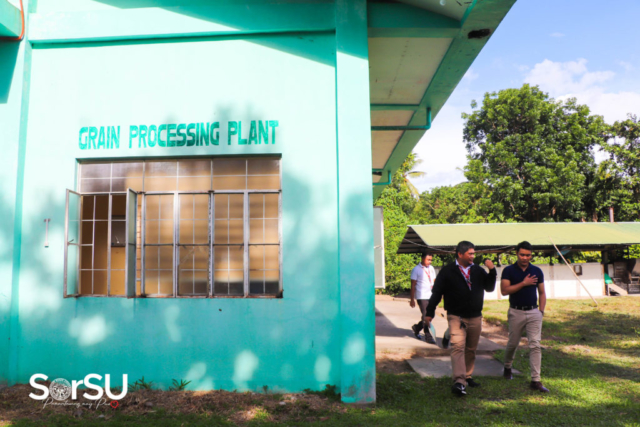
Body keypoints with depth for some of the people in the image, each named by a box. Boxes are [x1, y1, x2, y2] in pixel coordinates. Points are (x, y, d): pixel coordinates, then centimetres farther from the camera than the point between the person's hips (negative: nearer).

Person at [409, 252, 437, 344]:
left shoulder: (431, 268, 12)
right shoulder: (416, 269, -5)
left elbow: (434, 282, 18)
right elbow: (413, 285, -5)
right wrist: (412, 299, -6)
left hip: (431, 296, 6)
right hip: (422, 297, -6)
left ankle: (416, 328, 32)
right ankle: (428, 336, 4)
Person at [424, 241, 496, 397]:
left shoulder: (478, 271, 10)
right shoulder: (447, 271, -4)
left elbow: (490, 288, 12)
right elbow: (436, 292, -4)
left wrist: (492, 271, -2)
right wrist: (429, 313, -7)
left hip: (475, 317, 5)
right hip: (456, 317, -5)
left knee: (471, 349, 14)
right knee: (458, 347, -17)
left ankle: (467, 377, 29)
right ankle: (459, 381, -22)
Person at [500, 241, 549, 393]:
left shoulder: (537, 271, 5)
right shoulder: (509, 270, -4)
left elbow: (542, 293, 12)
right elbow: (504, 290, -15)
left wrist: (541, 311, 4)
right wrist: (523, 283, -18)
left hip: (534, 312, 2)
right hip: (516, 312, -1)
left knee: (535, 345, -6)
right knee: (513, 343, 11)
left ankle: (536, 380, -3)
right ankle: (507, 367, 37)